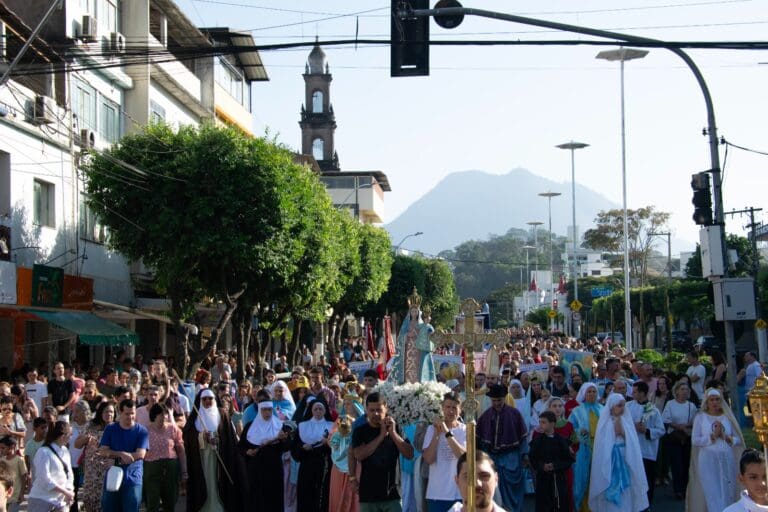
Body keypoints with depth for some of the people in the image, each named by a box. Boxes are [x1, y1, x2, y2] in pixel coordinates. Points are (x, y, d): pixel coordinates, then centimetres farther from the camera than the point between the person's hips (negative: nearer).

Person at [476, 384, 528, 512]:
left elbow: (523, 435, 1)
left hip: (510, 457, -2)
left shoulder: (514, 414, -4)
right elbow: (479, 438, 8)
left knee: (511, 490, 0)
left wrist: (524, 454, -1)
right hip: (491, 457, 2)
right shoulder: (485, 416, 1)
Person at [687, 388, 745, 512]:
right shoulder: (700, 417, 4)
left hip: (727, 460, 2)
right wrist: (713, 436, -13)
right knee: (712, 494, -4)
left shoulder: (728, 417, 8)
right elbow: (695, 440, -5)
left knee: (727, 494, 5)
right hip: (708, 460, -2)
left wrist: (726, 437, -11)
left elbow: (738, 440, 6)